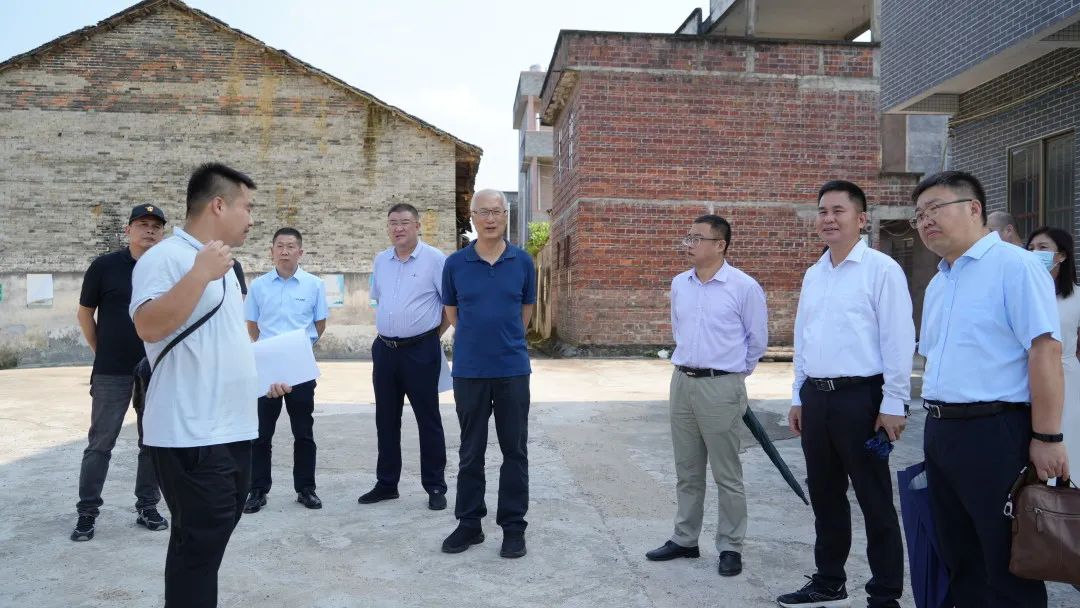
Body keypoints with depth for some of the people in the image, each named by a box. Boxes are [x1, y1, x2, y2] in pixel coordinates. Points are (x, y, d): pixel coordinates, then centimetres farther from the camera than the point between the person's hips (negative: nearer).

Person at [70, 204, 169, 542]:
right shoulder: (105, 266, -5)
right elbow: (85, 313, 5)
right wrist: (103, 352, 7)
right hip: (111, 374, -2)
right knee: (100, 444, 5)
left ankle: (147, 507, 22)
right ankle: (87, 513, 16)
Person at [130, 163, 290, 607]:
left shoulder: (222, 263, 18)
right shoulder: (165, 257, -12)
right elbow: (149, 327, -26)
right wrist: (200, 273, -28)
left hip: (233, 430, 9)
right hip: (191, 436, -9)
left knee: (210, 541, 18)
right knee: (199, 545, -2)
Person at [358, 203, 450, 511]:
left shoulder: (435, 259, -9)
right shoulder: (380, 261, 9)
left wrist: (434, 333, -2)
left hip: (420, 350, -6)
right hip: (384, 349, 6)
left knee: (428, 420, 2)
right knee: (386, 420, 13)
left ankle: (435, 487, 13)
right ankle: (386, 483, 25)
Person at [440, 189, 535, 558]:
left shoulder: (522, 262, 1)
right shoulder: (455, 263, 0)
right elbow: (452, 312, 11)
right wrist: (477, 338, 11)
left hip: (513, 369, 0)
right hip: (469, 370, 0)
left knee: (514, 451, 6)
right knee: (471, 452, 11)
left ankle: (514, 527, 18)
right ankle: (469, 523, 24)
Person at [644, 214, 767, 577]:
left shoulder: (744, 287, -10)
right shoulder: (679, 284, 6)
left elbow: (757, 340, 0)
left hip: (721, 387, -5)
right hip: (682, 383, 6)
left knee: (726, 475, 4)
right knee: (687, 471, 15)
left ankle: (730, 547, 17)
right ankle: (684, 539, 27)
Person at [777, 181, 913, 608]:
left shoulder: (881, 269, -8)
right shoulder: (813, 274, 13)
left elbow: (898, 341, -11)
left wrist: (893, 404, -13)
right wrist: (798, 397, 15)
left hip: (860, 397, -7)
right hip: (816, 396, 7)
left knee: (874, 501, 4)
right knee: (824, 496, 17)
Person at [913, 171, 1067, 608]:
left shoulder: (1014, 266, -9)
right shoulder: (937, 284, 15)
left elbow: (1045, 350, -16)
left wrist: (1047, 438, -19)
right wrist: (937, 425, 16)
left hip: (994, 432, -8)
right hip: (940, 432, 8)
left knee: (1007, 564, 4)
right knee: (960, 557, 17)